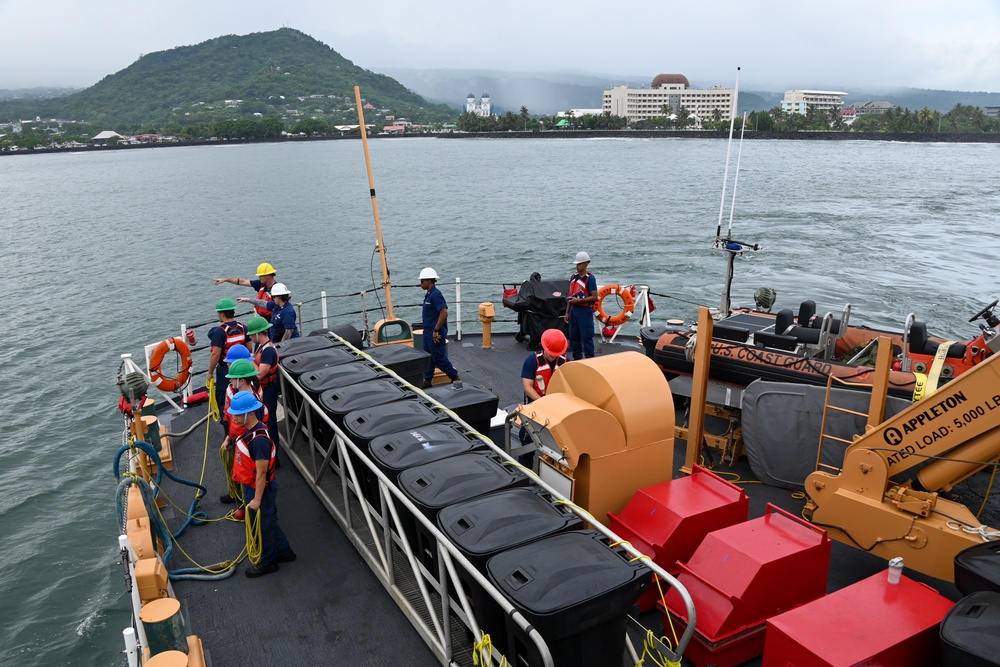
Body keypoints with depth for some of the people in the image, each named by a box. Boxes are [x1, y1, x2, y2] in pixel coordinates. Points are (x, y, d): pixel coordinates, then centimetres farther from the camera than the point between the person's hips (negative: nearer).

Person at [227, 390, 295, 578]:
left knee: (264, 524, 9)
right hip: (250, 485, 9)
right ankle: (283, 551, 39)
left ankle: (267, 562, 28)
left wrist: (257, 499, -22)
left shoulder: (259, 440, -31)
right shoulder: (249, 430, -1)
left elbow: (262, 473, -27)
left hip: (260, 489, -9)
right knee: (268, 521, 22)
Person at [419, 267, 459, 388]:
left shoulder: (436, 295, -20)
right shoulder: (429, 294, 11)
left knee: (439, 358, -1)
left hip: (435, 335, -10)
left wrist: (436, 331, -25)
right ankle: (427, 380, 20)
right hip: (428, 333, 10)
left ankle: (454, 376, 13)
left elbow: (444, 313, -28)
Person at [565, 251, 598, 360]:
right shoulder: (573, 277, 11)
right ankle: (577, 358, 23)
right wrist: (567, 312, 15)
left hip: (585, 310, -7)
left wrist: (579, 300, -21)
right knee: (573, 336, 11)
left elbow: (594, 297, -15)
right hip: (574, 310, 7)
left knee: (586, 337, -3)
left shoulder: (590, 278, -10)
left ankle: (589, 359, 5)